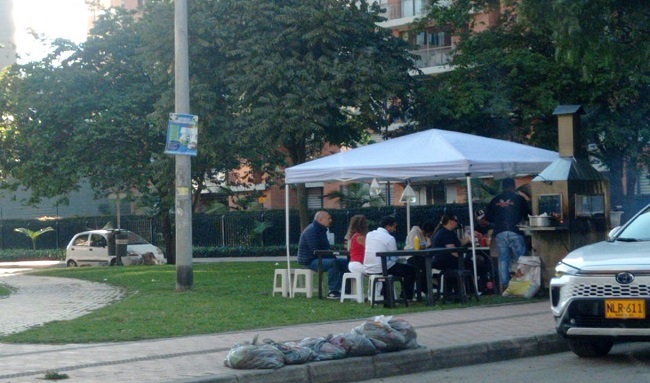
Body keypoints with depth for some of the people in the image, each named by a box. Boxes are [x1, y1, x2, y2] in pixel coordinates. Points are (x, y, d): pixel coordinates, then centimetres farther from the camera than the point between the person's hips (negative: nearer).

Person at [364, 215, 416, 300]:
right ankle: (407, 296, 14)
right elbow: (394, 258, -8)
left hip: (367, 269, 7)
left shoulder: (369, 234, 9)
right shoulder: (390, 238, -11)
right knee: (410, 269, 10)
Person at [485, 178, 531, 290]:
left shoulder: (495, 200, 8)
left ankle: (504, 285, 3)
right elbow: (527, 215, 9)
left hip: (500, 233, 3)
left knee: (503, 259, 5)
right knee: (519, 259, 3)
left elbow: (488, 218, 12)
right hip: (515, 233, -3)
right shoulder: (519, 198, 1)